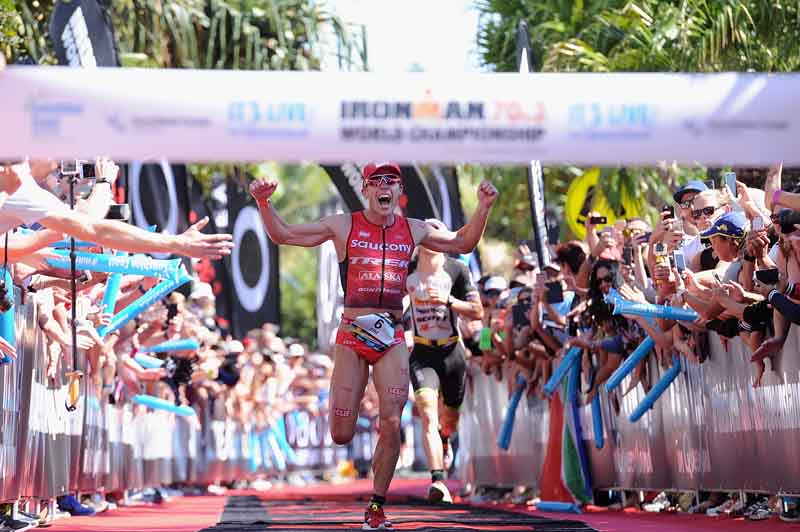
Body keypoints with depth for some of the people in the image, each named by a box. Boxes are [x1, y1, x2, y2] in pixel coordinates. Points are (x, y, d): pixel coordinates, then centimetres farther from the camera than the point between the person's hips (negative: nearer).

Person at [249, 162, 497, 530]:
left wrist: (483, 207, 10)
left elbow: (462, 243, 23)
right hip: (352, 336, -2)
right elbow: (282, 235, 8)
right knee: (341, 436, -5)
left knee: (391, 426, -7)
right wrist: (263, 203, -7)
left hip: (392, 339, 2)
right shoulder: (342, 226, 3)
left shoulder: (413, 230, 10)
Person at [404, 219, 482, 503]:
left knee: (449, 421, 16)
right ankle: (438, 480, -28)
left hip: (452, 352, 0)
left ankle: (444, 440, 53)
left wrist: (447, 300, -21)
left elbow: (478, 312, -8)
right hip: (422, 354, 0)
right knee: (428, 417, -21)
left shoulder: (456, 269, -5)